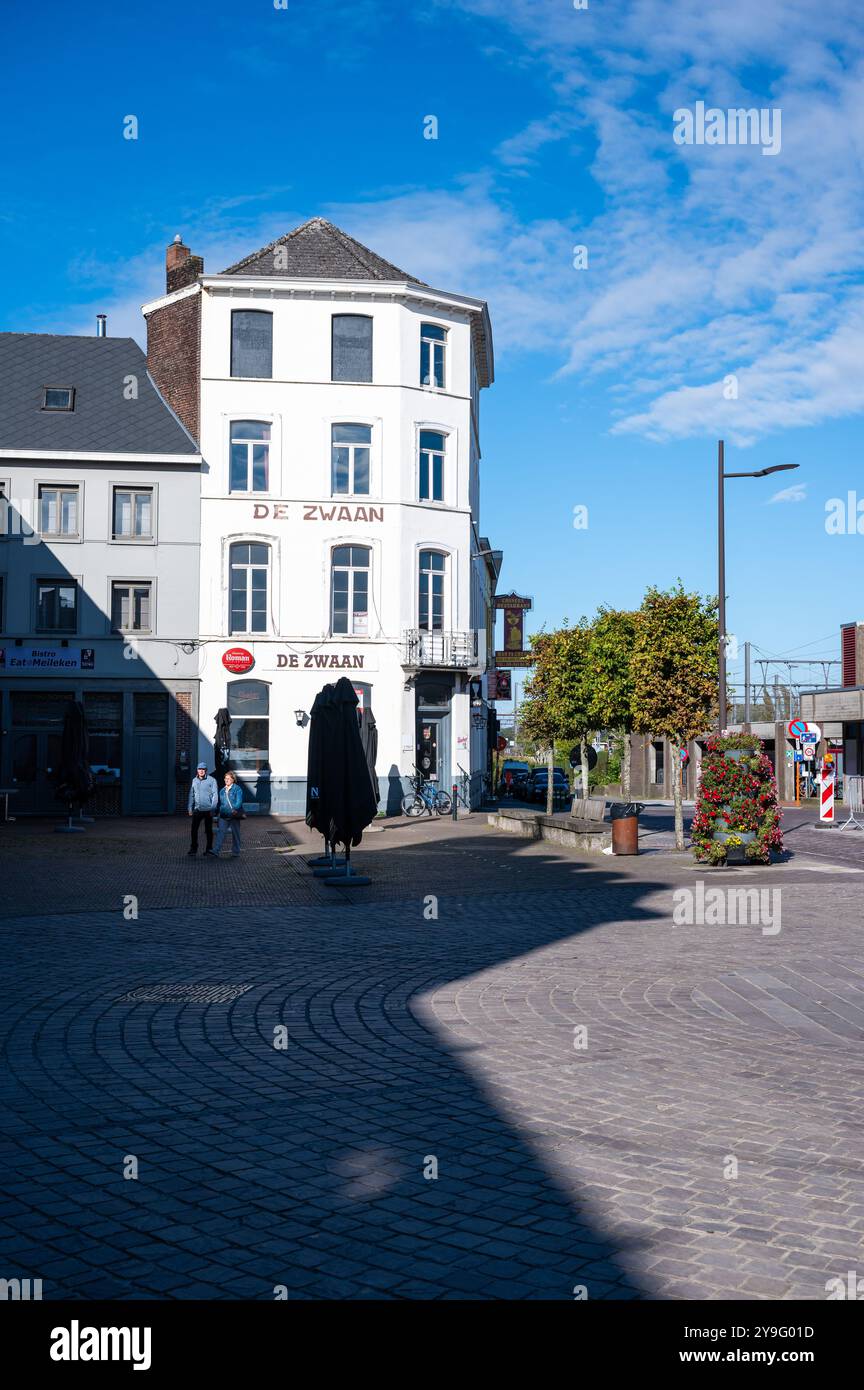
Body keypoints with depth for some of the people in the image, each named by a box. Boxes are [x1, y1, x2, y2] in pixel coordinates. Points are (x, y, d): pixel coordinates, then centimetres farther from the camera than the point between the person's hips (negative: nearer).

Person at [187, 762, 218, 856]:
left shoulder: (212, 780, -4)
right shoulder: (194, 780, 9)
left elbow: (215, 795, -5)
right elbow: (191, 794, 14)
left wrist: (213, 808, -11)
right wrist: (190, 808, 9)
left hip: (208, 809, -3)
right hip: (197, 809, 3)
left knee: (208, 830, 7)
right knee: (194, 830, -3)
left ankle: (209, 848, 17)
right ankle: (193, 849, 3)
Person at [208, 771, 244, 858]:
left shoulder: (237, 789, -3)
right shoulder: (222, 790, 15)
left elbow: (239, 801, -13)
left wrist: (235, 809, -29)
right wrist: (220, 812, 18)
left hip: (234, 815, -4)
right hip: (224, 815, 4)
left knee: (235, 834, 6)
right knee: (220, 831, -10)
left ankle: (235, 852, 17)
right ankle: (215, 851, -18)